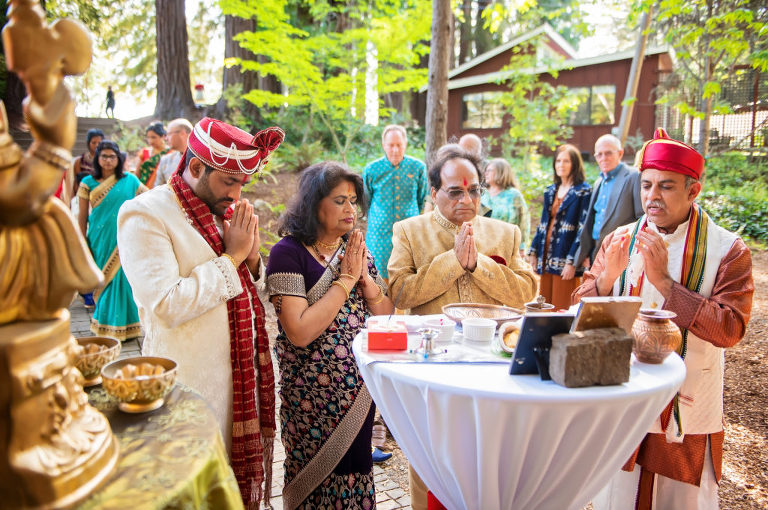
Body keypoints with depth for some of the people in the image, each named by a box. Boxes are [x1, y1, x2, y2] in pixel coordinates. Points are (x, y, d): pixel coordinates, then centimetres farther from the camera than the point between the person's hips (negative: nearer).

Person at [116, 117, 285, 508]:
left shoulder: (224, 209, 9)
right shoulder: (144, 215, -14)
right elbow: (168, 306, -25)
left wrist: (250, 257, -5)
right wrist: (232, 256, -18)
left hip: (240, 373, 7)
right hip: (190, 383, -7)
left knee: (241, 475, 17)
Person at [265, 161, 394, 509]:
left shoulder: (355, 249, 6)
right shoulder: (289, 253, -13)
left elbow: (387, 317, 6)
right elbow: (300, 332, -24)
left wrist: (365, 276, -11)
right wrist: (345, 279, -19)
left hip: (359, 389, 6)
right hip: (314, 395, -5)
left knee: (355, 470, 18)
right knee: (315, 481, 12)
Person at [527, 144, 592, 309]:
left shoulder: (583, 192, -5)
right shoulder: (550, 191, 16)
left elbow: (583, 230, -12)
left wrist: (572, 261, -17)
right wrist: (533, 252, 11)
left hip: (565, 260, -7)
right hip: (546, 259, 7)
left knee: (563, 312, -3)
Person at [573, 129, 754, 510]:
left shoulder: (727, 250, -6)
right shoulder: (619, 240, 2)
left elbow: (729, 329, -18)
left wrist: (663, 281, -24)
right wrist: (607, 278, -20)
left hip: (686, 418, -2)